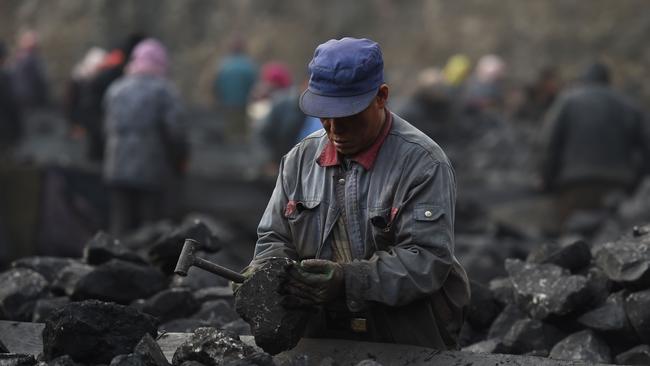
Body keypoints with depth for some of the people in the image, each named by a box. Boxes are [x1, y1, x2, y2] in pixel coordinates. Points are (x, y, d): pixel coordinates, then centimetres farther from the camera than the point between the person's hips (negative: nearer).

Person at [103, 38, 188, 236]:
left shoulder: (115, 90, 11)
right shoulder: (164, 90, -5)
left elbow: (109, 128, 10)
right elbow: (175, 130, -11)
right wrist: (179, 161, 4)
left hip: (118, 170, 4)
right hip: (153, 171, -4)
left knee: (121, 227, 8)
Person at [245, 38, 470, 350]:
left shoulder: (422, 163, -3)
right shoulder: (299, 159, 15)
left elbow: (427, 259, -11)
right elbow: (275, 238, 21)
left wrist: (349, 280, -22)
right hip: (320, 338, 4)